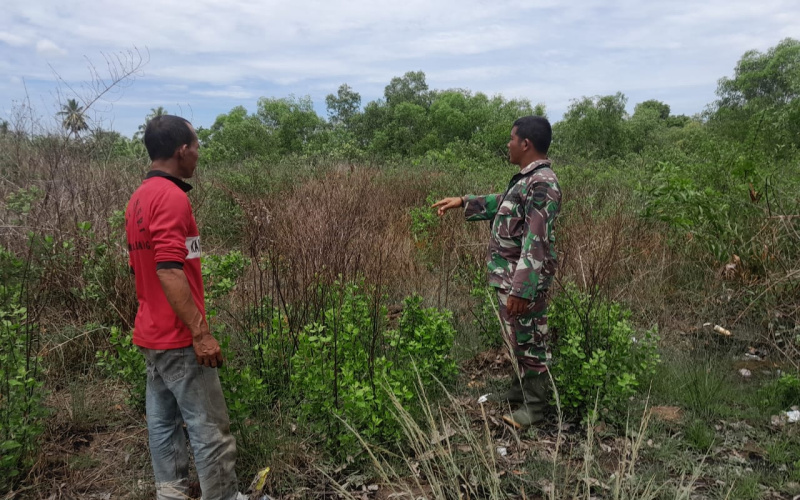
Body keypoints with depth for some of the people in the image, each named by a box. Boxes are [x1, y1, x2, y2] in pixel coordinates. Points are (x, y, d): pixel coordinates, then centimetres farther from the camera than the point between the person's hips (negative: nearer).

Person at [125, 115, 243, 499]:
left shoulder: (139, 198, 12)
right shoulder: (171, 197, -19)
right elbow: (169, 271, -26)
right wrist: (201, 332, -23)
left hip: (151, 333, 10)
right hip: (178, 337, -10)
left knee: (163, 421, 15)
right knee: (209, 426, 1)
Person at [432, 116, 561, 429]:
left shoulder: (542, 183, -22)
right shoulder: (527, 179, 10)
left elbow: (536, 242, -26)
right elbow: (503, 204, 28)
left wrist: (521, 289, -27)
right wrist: (462, 202, 26)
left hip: (524, 278, -10)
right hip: (510, 274, 10)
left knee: (529, 340, 4)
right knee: (517, 337, 21)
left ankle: (535, 405, 20)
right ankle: (522, 389, 38)